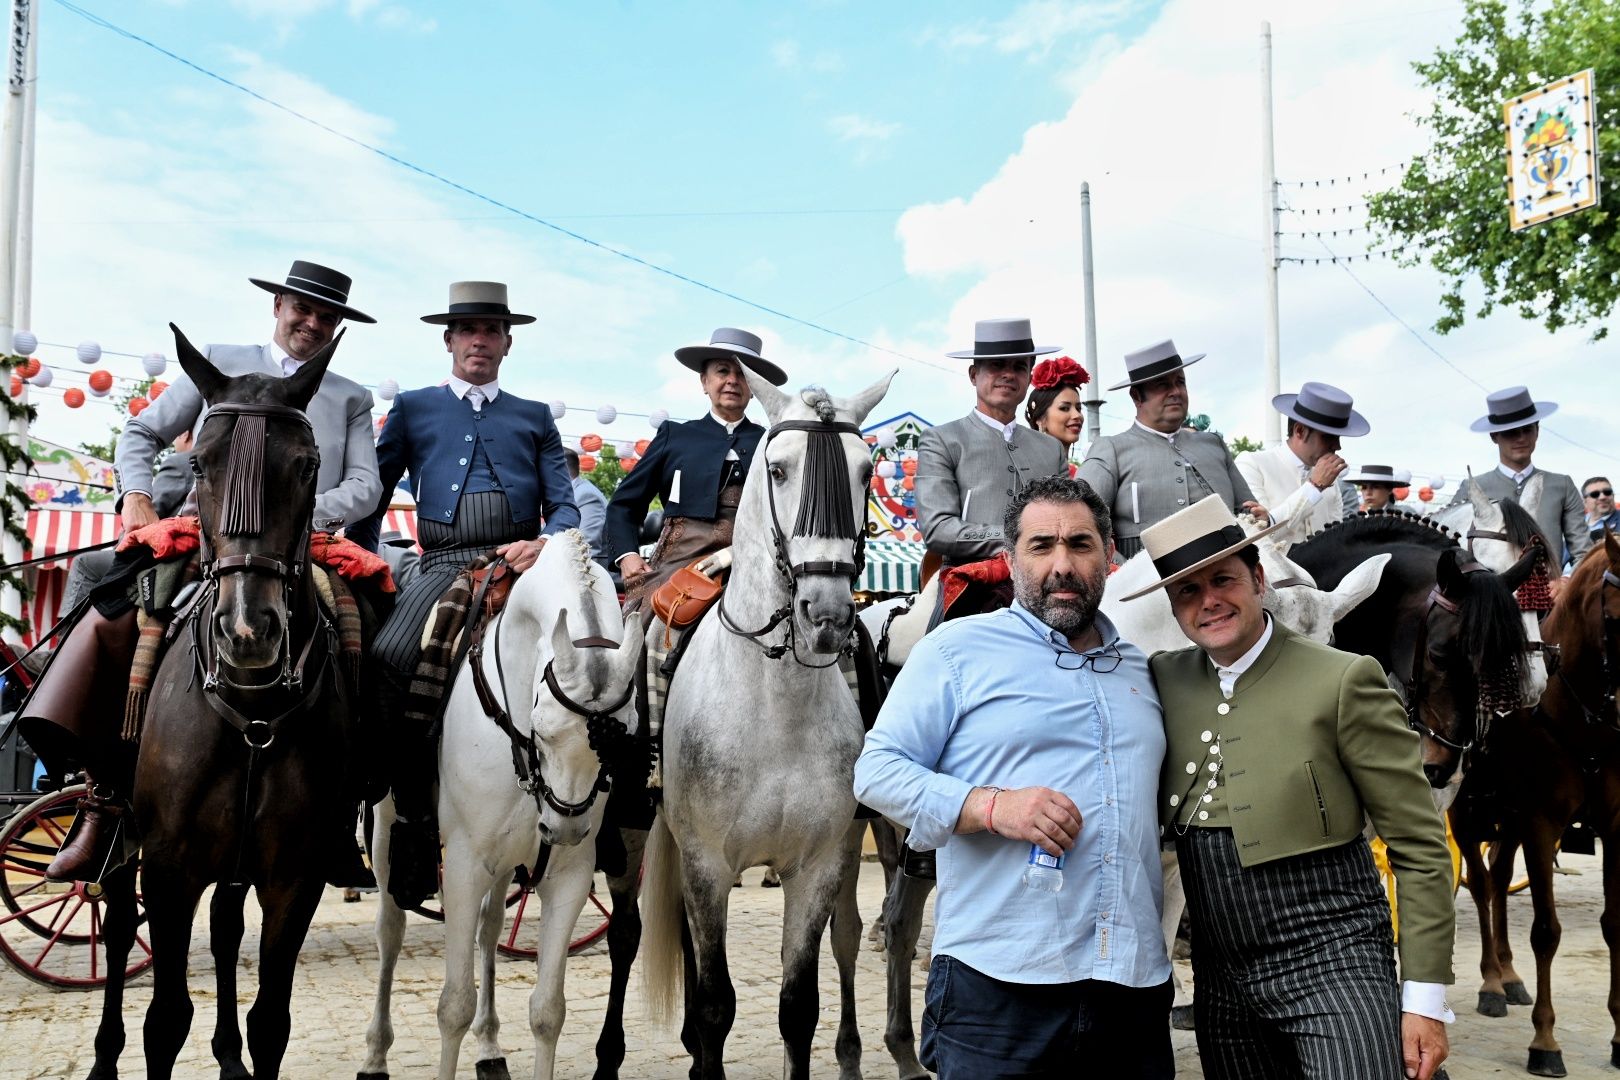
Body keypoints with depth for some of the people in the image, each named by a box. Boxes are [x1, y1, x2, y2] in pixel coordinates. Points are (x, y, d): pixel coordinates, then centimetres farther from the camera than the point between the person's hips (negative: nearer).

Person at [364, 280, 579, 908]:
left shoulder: (535, 418, 24)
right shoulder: (414, 408, 23)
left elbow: (564, 506, 15)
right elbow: (373, 493, 22)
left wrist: (544, 542, -7)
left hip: (521, 560, 1)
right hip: (444, 564, 0)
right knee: (390, 655, -29)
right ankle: (415, 810, -16)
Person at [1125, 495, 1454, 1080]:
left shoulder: (1344, 680, -8)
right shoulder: (1163, 679, 4)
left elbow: (1419, 848, -6)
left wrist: (1425, 999, -9)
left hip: (1331, 965, -4)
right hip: (1221, 979, 4)